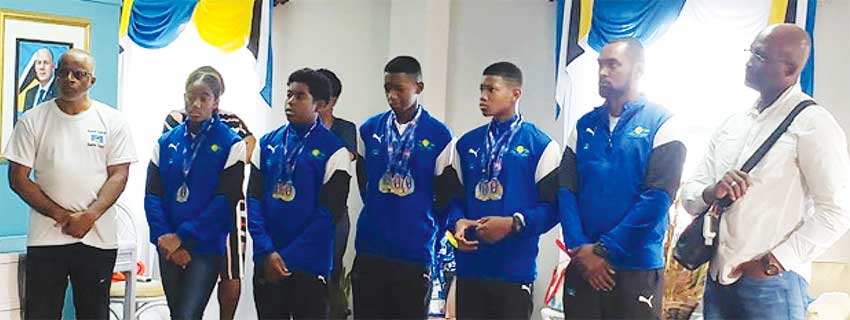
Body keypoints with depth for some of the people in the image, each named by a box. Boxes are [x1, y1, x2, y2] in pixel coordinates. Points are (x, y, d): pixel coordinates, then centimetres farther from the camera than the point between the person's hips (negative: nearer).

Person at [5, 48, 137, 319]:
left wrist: (88, 216, -14)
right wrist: (61, 215, -10)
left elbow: (119, 175, -2)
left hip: (98, 237, 0)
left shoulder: (112, 121, 2)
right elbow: (18, 178, 0)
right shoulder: (33, 120, 3)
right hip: (45, 237, 0)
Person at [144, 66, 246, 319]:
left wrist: (183, 237, -13)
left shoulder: (231, 143, -6)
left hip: (206, 247, -4)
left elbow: (227, 199, -11)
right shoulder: (166, 142, 6)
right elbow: (152, 195, 3)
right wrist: (165, 238, -11)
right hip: (169, 247, 4)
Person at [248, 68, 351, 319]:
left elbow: (329, 212, -8)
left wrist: (287, 257, -11)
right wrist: (266, 252, -9)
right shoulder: (267, 144, 8)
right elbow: (254, 199, 4)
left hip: (309, 264, -3)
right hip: (266, 262, 4)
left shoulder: (333, 151, -4)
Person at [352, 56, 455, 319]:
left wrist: (428, 231, 7)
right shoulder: (369, 130, 5)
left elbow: (445, 196, 4)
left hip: (415, 254, -2)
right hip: (369, 251, 3)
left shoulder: (439, 135, -3)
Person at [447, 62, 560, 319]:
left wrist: (513, 223, -17)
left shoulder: (541, 145, 0)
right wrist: (458, 222, -7)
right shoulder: (467, 143, 13)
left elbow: (553, 206, -4)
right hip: (469, 267, 4)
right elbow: (455, 196, 14)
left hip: (515, 270, -4)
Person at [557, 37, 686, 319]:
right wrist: (581, 249, -10)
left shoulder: (662, 124, -3)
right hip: (583, 266, 4)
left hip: (637, 268, -4)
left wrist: (604, 250, -12)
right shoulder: (585, 125, 9)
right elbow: (566, 191, 4)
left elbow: (658, 198, -12)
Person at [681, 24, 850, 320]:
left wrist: (773, 262, -15)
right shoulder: (732, 124, 11)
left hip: (772, 282, -6)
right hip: (718, 278, 6)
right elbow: (689, 194, 8)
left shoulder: (812, 123, -7)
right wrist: (712, 193, -14)